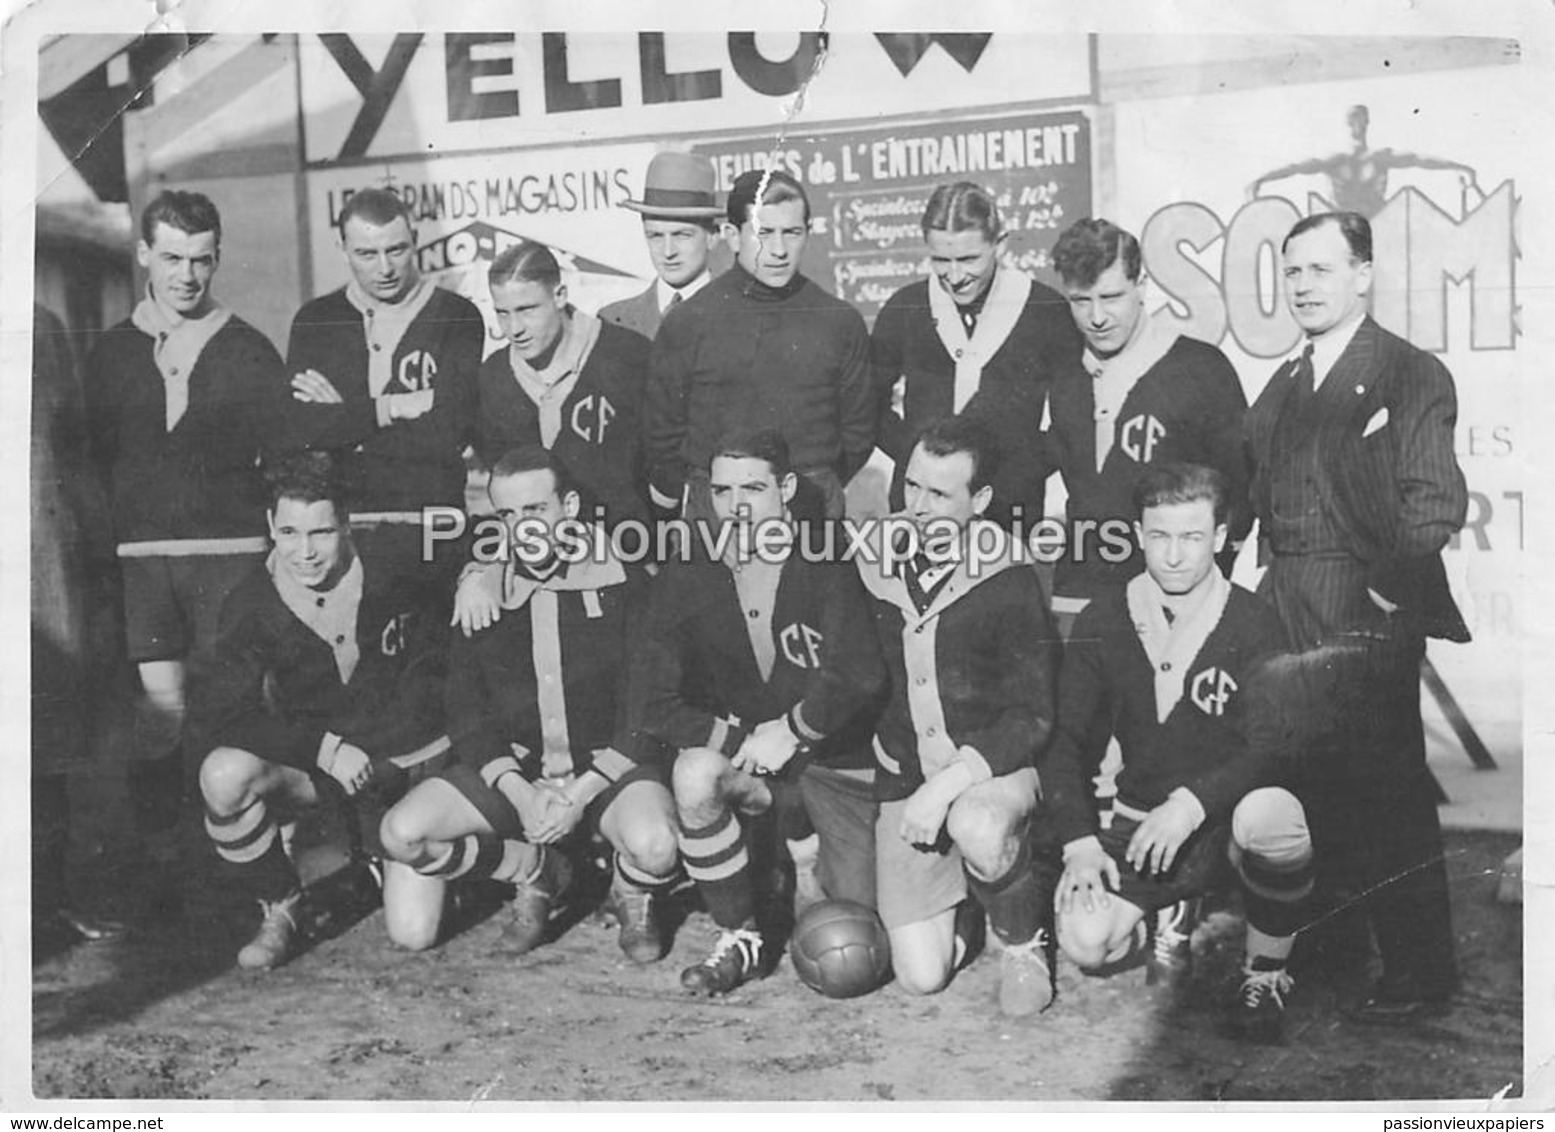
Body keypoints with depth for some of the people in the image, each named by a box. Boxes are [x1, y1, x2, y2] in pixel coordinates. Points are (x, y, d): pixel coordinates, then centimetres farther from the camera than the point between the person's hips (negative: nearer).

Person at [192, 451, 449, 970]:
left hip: (398, 759, -1)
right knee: (224, 773, -32)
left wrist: (360, 749, -12)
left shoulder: (393, 582, -11)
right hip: (304, 765, 1)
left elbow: (434, 683, 0)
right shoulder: (251, 604, -8)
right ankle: (280, 908, -6)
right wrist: (325, 748, -24)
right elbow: (222, 715, -13)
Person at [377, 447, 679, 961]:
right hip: (510, 768, 3)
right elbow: (465, 712, 2)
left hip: (607, 763, -3)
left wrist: (583, 791, -15)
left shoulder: (622, 583, -3)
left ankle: (632, 896, 8)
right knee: (401, 832, -20)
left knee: (653, 845, -34)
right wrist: (519, 792, -14)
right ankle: (535, 872, 8)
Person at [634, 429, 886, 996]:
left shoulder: (826, 565, -14)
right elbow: (656, 704, -11)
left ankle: (821, 855, 35)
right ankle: (740, 938, -10)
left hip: (841, 761, -2)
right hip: (746, 758, 2)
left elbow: (859, 674, -24)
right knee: (695, 772, -34)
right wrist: (742, 739, -20)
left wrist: (791, 730, -21)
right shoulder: (686, 578, -7)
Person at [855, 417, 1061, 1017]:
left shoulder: (1008, 581, -12)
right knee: (921, 974, -7)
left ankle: (1023, 940, -5)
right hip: (904, 776, 3)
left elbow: (1032, 718, -13)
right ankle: (964, 907, 29)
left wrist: (948, 784, -24)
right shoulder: (875, 563, -1)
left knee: (978, 828, -39)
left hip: (993, 766, -3)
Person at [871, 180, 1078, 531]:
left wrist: (1032, 464, -3)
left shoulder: (1047, 311, -2)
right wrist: (909, 450, 5)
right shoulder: (904, 309, 4)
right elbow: (869, 399, 15)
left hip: (1013, 509, -1)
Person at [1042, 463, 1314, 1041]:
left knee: (1272, 813, -38)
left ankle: (1265, 975, -8)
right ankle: (1164, 909, 16)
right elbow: (1063, 737, 2)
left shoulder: (1252, 623, -7)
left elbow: (1273, 749, -14)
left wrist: (1192, 802, -30)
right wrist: (1079, 840, -11)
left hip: (1227, 819, -2)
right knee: (1083, 941, -23)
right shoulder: (1102, 623, 1)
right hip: (1138, 820, 2)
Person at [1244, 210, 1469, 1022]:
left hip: (1369, 617, -6)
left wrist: (1389, 592, -14)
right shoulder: (1281, 387, 17)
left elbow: (1436, 504, -10)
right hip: (1288, 614, 6)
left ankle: (1420, 974, 12)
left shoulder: (1411, 375, -4)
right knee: (1310, 787, 9)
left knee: (1387, 794, -2)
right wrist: (1274, 591, 6)